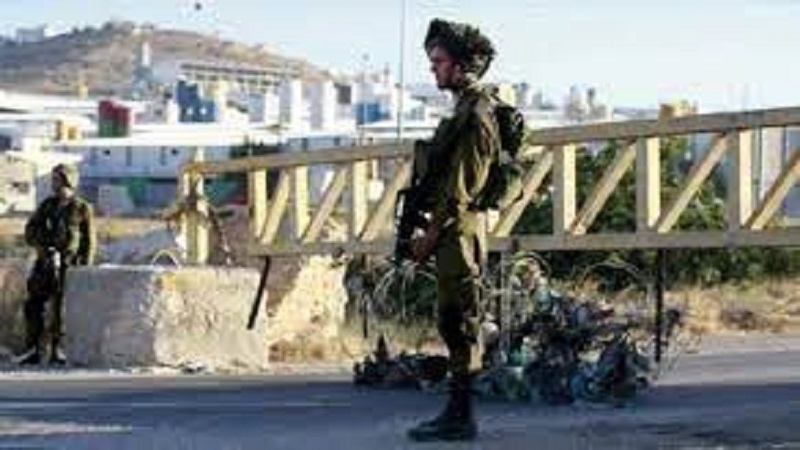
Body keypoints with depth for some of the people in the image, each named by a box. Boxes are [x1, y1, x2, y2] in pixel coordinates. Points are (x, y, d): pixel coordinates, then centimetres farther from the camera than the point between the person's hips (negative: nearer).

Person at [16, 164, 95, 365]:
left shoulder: (82, 209, -1)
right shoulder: (47, 205, 12)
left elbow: (88, 242, -1)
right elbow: (30, 229, 10)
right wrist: (40, 245, -10)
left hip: (67, 265, -4)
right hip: (45, 263, 4)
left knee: (61, 307, -5)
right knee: (33, 305, -1)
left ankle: (57, 350, 3)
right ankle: (33, 350, 3)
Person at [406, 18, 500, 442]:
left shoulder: (475, 113, -14)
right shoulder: (467, 109, 18)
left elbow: (463, 186, -18)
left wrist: (432, 233, -15)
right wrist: (433, 231, 18)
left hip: (459, 230, -10)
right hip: (453, 230, 10)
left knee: (459, 324, -7)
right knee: (455, 324, 12)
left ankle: (460, 416, -5)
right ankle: (457, 411, 16)